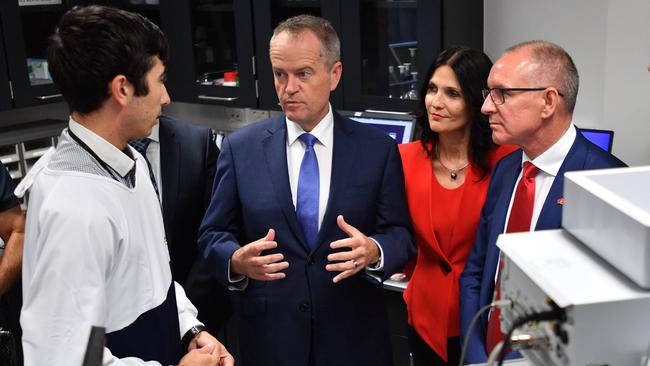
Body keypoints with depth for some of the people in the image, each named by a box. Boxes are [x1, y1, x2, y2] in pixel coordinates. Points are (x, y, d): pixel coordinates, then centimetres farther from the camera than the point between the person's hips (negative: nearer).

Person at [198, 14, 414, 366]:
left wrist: (374, 252, -25)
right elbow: (213, 234, 0)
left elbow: (400, 234, -3)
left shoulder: (378, 148, -3)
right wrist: (236, 261, -21)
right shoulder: (240, 148, -3)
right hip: (269, 336, 0)